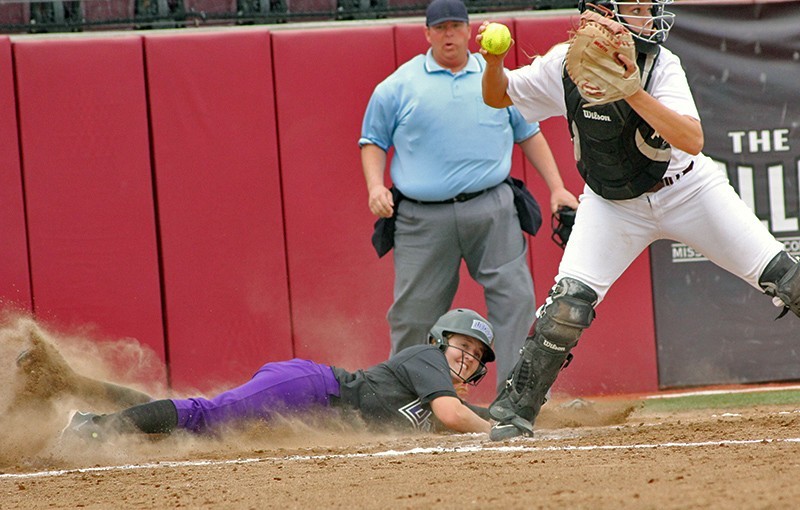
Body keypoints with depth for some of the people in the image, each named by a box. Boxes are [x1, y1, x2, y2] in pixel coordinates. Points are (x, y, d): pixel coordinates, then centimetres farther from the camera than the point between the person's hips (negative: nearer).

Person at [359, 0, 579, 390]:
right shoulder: (398, 86, 7)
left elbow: (529, 134, 21)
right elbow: (373, 141, 12)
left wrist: (556, 188, 14)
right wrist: (376, 186, -5)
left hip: (492, 211, 1)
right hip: (423, 219, -1)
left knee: (515, 298, -10)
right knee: (413, 313, -1)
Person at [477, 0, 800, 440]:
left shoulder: (661, 66, -21)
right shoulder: (566, 64, -14)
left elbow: (693, 141, -34)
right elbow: (498, 98, 0)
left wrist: (633, 92, -42)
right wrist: (494, 61, -22)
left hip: (686, 190, 0)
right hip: (612, 204, 0)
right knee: (570, 299, -20)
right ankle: (514, 412, -7)